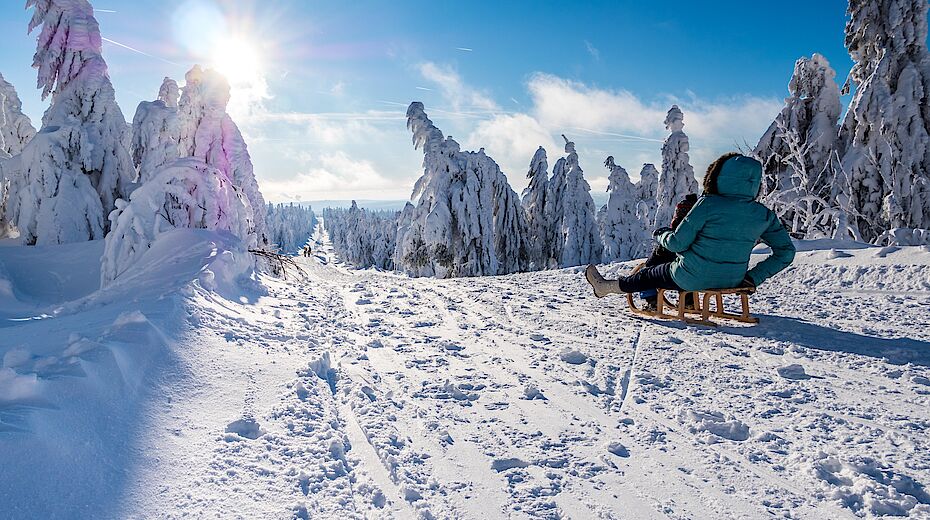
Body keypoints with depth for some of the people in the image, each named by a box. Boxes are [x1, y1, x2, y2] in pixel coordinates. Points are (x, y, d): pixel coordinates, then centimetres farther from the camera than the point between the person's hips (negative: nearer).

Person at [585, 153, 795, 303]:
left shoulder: (708, 204, -18)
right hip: (731, 280, 5)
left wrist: (660, 234, 6)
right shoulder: (764, 215, -3)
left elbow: (677, 243, -15)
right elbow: (786, 252, 1)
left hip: (694, 278, -5)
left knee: (649, 274, 21)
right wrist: (753, 277, 3)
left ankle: (605, 286, 41)